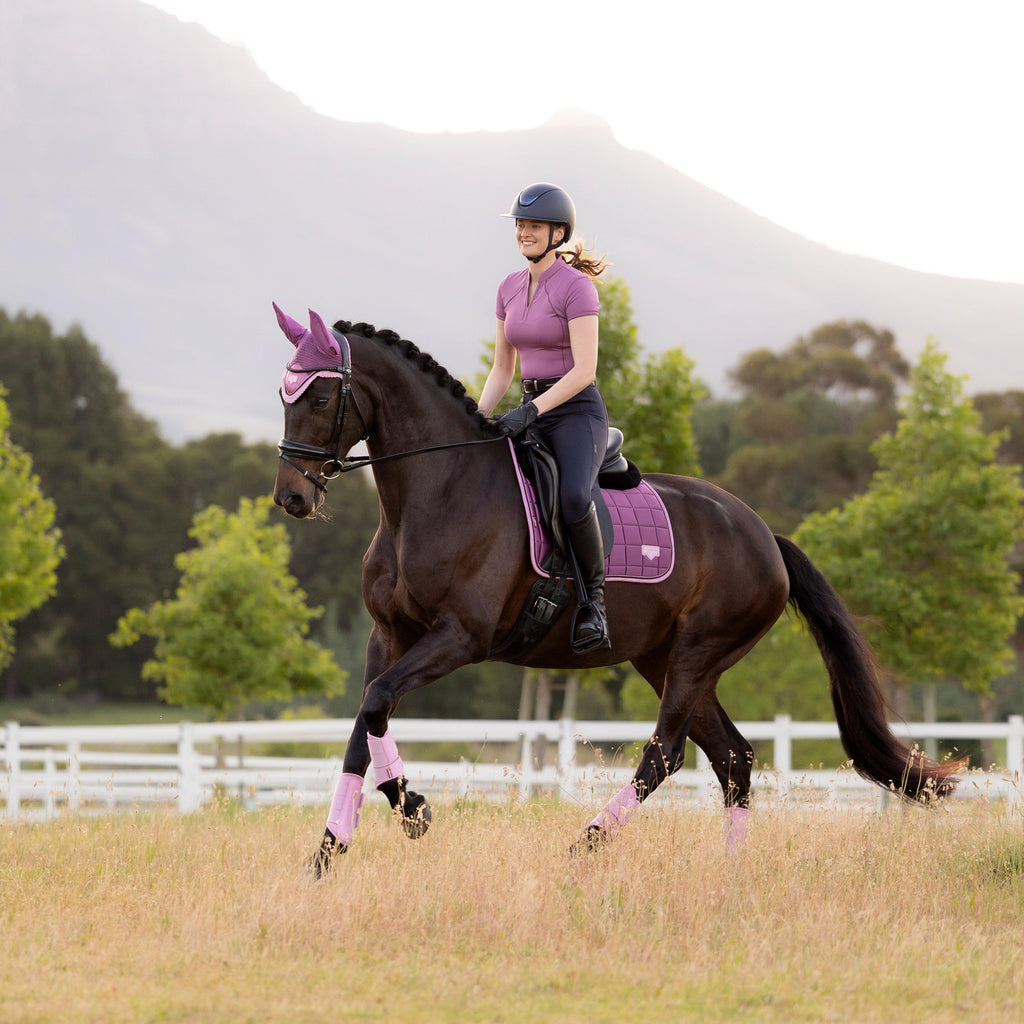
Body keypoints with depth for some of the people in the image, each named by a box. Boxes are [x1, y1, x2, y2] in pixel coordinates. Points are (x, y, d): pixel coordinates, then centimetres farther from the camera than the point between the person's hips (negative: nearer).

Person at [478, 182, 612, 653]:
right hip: (530, 413, 8)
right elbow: (502, 368, 15)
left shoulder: (576, 287, -10)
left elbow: (584, 370, -17)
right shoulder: (510, 288, 11)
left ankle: (593, 597, -18)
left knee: (573, 496, -35)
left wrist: (530, 410, -24)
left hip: (577, 410, -8)